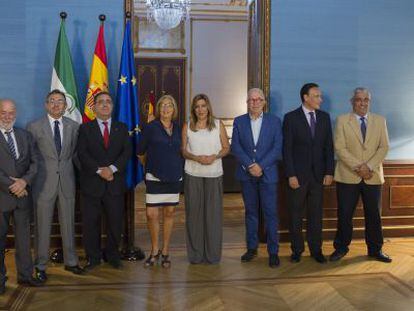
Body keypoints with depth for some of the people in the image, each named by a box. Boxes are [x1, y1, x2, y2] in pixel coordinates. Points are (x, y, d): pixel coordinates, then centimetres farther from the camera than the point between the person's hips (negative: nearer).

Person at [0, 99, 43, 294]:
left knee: (24, 236, 10)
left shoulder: (25, 135, 12)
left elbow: (34, 162, 6)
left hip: (23, 194, 4)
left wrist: (24, 181, -10)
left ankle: (25, 274, 21)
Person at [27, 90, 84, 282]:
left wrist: (66, 168, 7)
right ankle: (41, 266, 16)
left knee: (68, 224, 11)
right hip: (44, 183, -2)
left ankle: (71, 261, 24)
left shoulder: (73, 126, 6)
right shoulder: (34, 127, -2)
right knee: (43, 226, 4)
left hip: (67, 181, 3)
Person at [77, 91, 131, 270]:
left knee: (115, 222, 6)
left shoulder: (121, 128, 12)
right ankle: (93, 257, 18)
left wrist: (112, 168, -14)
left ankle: (112, 255, 23)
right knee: (90, 223, 4)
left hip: (115, 183, 2)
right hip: (91, 183, -1)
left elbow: (127, 151, 1)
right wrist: (99, 170, -17)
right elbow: (82, 154, -5)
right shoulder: (85, 128, 6)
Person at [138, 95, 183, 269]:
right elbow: (140, 152, 5)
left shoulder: (178, 129, 6)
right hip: (154, 177, -3)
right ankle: (154, 250, 16)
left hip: (174, 177, 3)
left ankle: (165, 252, 20)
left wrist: (177, 168, 11)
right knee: (152, 215, -5)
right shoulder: (151, 127, -4)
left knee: (169, 213, 8)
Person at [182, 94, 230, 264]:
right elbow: (183, 150, 7)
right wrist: (196, 158, -12)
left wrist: (214, 156, -13)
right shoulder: (187, 127, 5)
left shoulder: (218, 125, 4)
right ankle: (195, 254, 13)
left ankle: (212, 254, 12)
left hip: (214, 174, 0)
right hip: (193, 174, 1)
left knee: (213, 213, 0)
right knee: (194, 212, 2)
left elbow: (226, 147, 6)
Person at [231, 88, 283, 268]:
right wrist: (250, 165, -13)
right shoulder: (239, 122, 7)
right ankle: (252, 248, 21)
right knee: (250, 212, 11)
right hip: (246, 174, 2)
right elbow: (235, 147, -1)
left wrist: (261, 166, -13)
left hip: (268, 173, -2)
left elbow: (277, 148, -4)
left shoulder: (274, 121, 3)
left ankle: (273, 252, 5)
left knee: (270, 213, -2)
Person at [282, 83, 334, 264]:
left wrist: (329, 172, 1)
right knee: (295, 214, 7)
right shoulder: (291, 118, -5)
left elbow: (329, 146, 8)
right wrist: (290, 175, -12)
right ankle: (297, 250, 20)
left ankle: (316, 249, 21)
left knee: (316, 214, 8)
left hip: (318, 174, 3)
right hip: (298, 174, -3)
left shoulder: (324, 117, 7)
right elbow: (287, 149, -8)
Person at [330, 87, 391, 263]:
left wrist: (369, 166, -13)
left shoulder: (380, 121, 9)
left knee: (374, 215, 8)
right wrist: (358, 167, -16)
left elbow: (384, 147, 1)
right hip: (348, 176, -2)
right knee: (344, 215, 3)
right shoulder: (342, 120, 1)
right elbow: (340, 148, -8)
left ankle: (375, 250, 21)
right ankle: (341, 248, 18)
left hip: (373, 176, 2)